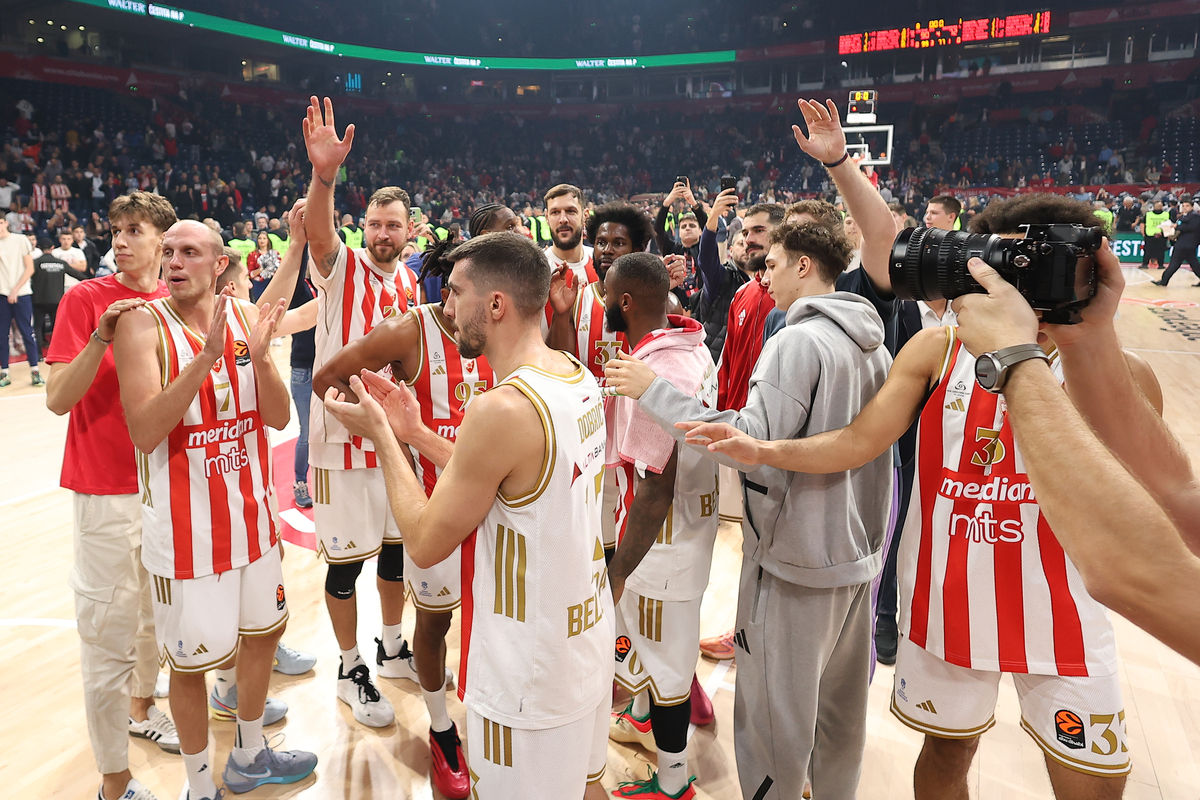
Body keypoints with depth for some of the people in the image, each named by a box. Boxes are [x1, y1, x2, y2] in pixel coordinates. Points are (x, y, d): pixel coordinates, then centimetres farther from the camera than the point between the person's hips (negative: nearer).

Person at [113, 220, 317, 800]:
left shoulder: (245, 316, 0)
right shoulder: (143, 325, -13)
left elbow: (278, 418, -4)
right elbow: (144, 432, -24)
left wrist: (260, 356, -22)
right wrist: (206, 358, -33)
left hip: (251, 513, 5)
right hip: (184, 525, -5)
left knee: (263, 631, 19)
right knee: (190, 659, 8)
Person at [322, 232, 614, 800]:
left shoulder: (502, 410, -28)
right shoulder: (579, 379, -1)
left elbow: (424, 544, -17)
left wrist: (379, 434, -8)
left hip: (530, 672, -8)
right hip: (588, 633, 8)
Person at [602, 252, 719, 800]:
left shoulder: (653, 372, -30)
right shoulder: (694, 345, 1)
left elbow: (655, 491, -31)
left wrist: (616, 572, -24)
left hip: (662, 536, -9)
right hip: (694, 519, 9)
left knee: (664, 652, 9)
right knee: (654, 636, 29)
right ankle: (643, 717, 53)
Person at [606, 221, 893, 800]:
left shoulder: (796, 342, -18)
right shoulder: (875, 347, 7)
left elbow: (751, 443, -25)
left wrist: (653, 391, -21)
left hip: (796, 557, -8)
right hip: (857, 552, 8)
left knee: (775, 714, 7)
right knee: (843, 707, 22)